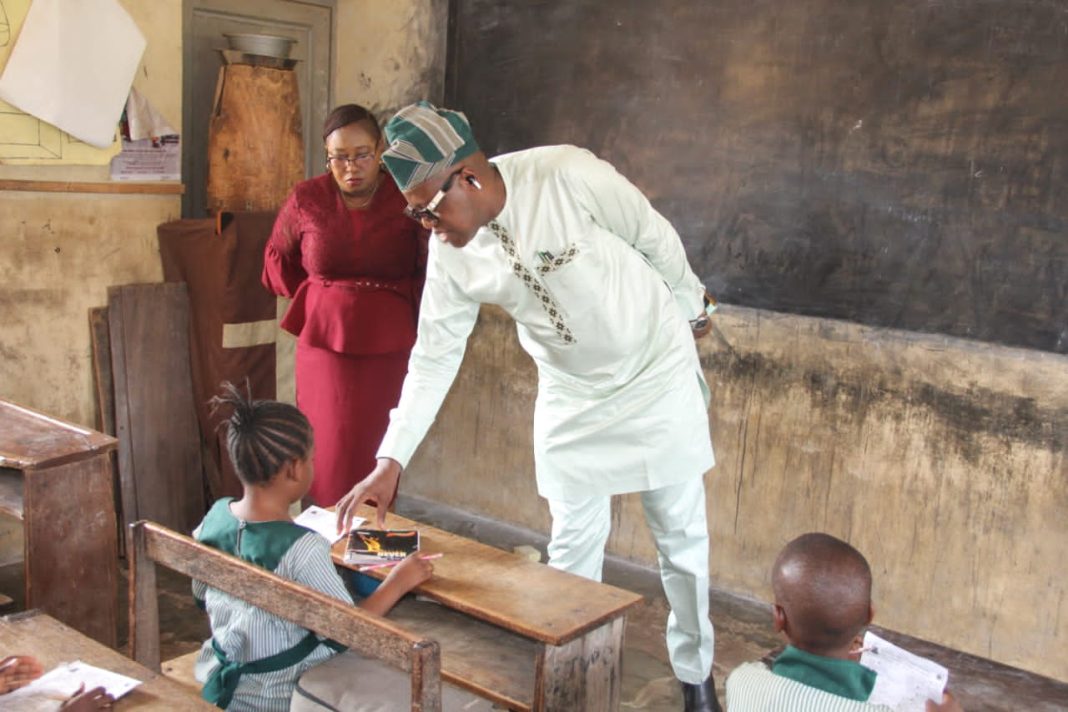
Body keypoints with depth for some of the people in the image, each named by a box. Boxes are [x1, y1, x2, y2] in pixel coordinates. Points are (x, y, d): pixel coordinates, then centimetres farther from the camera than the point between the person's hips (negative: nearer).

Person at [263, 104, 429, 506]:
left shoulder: (406, 200, -6)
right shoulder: (306, 199, 2)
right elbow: (277, 258, 20)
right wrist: (310, 299, 12)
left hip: (388, 351, -1)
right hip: (324, 345, 2)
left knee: (379, 456, 1)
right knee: (328, 455, 3)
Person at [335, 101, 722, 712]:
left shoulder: (569, 176, -27)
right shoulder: (450, 253, -12)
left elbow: (657, 239, -12)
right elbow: (433, 359, -8)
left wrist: (689, 311, 4)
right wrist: (391, 462, -13)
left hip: (657, 375, -3)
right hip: (572, 396, 3)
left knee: (682, 538, 9)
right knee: (573, 545, 6)